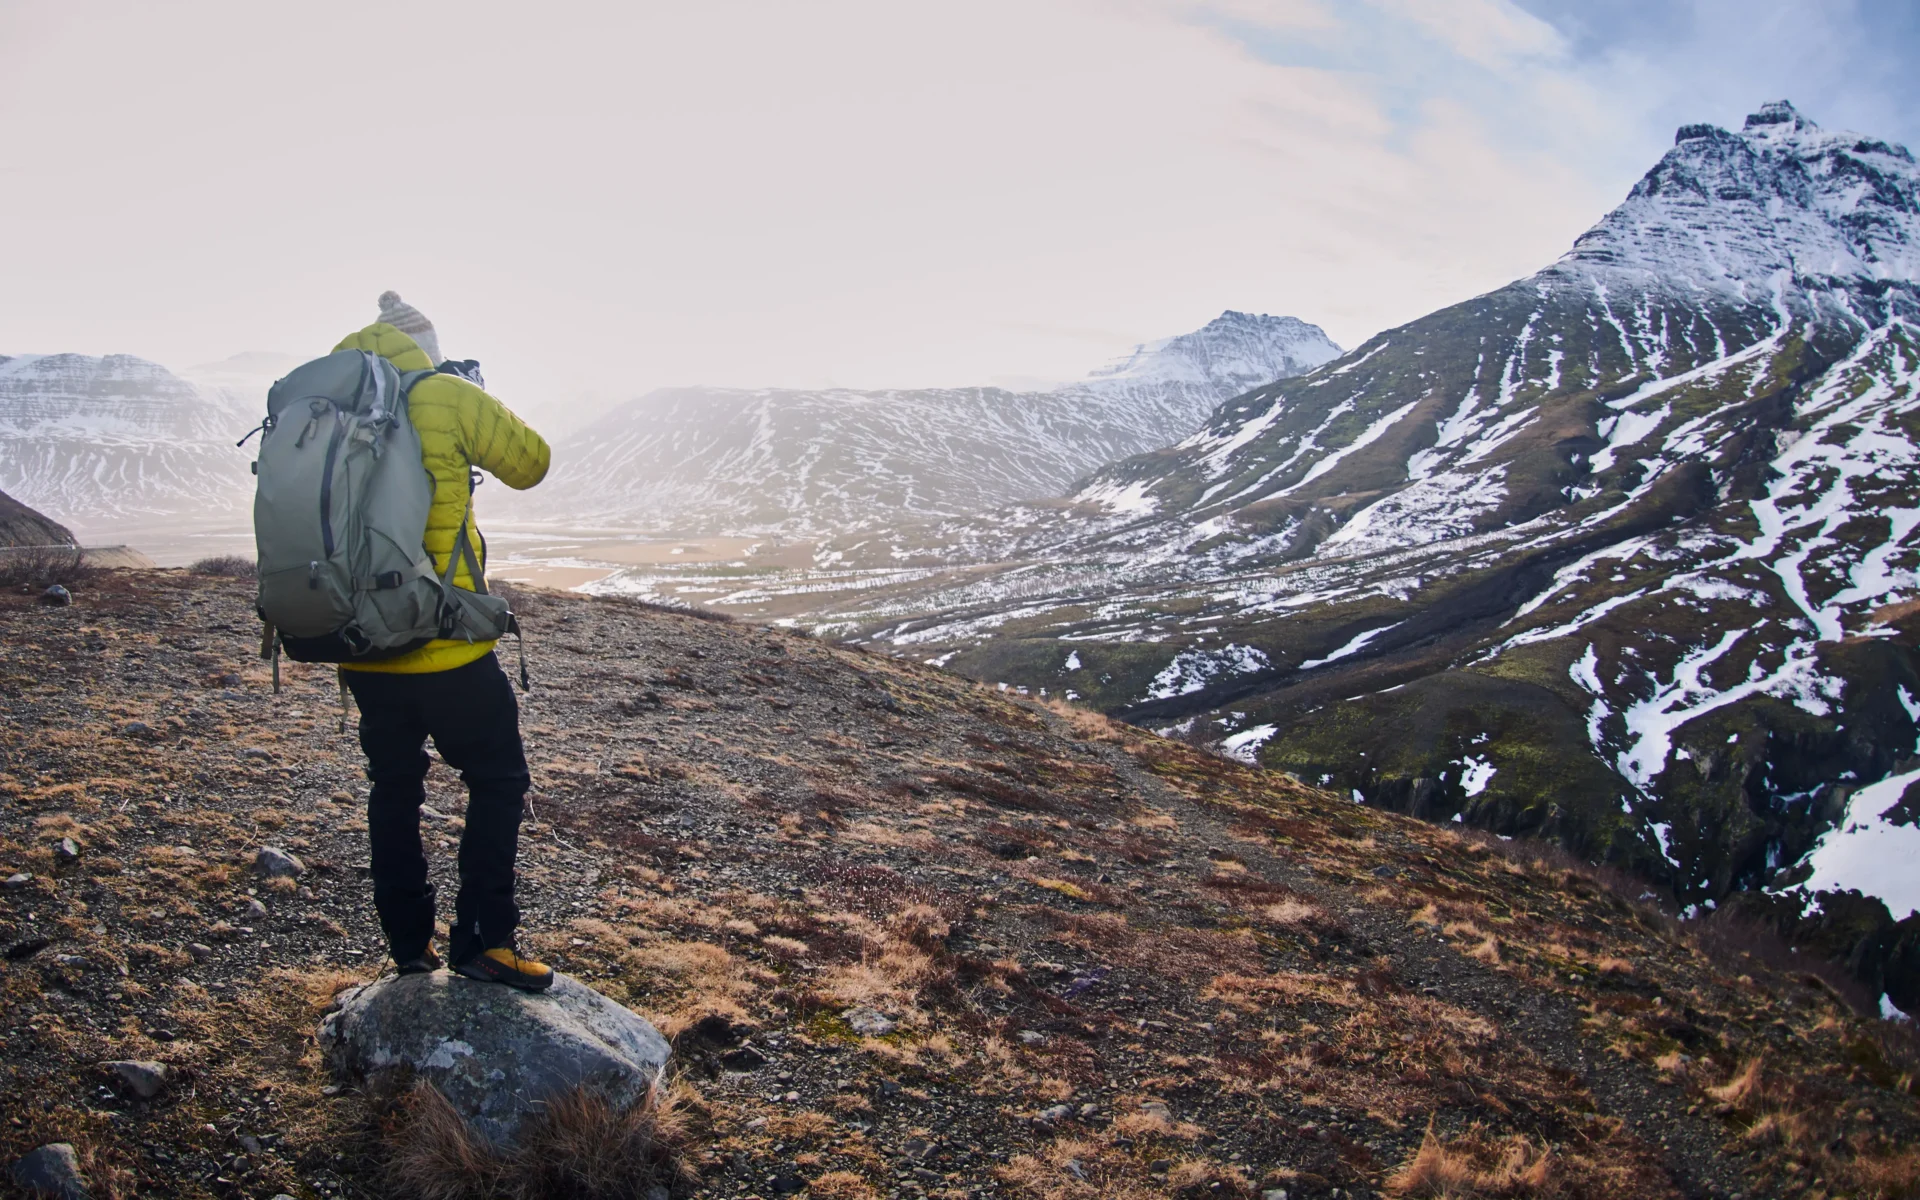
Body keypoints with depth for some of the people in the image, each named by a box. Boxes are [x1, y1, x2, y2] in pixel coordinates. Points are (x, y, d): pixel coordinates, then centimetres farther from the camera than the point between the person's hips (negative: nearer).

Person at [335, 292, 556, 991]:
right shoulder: (443, 395, -10)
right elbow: (530, 462, 1)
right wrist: (477, 400, 14)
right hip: (444, 647, -6)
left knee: (394, 790, 18)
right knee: (497, 780, 8)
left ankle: (409, 946, 26)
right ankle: (481, 940, 6)